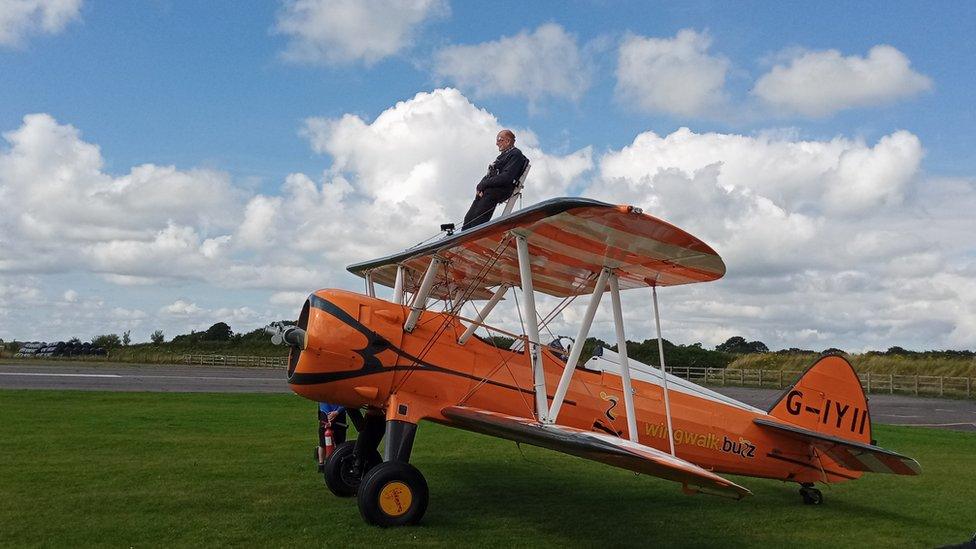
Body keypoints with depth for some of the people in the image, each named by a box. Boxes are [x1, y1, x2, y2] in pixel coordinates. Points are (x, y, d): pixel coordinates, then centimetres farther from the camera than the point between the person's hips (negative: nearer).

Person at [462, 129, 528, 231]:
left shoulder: (516, 155, -3)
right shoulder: (504, 155, 25)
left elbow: (506, 178, -17)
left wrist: (483, 184, -14)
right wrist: (480, 186, 1)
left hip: (495, 193, -9)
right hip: (485, 192, 9)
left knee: (477, 221, -20)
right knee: (468, 219, -1)